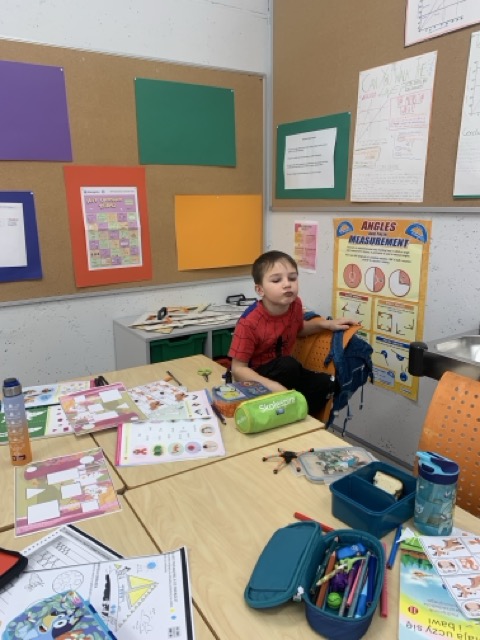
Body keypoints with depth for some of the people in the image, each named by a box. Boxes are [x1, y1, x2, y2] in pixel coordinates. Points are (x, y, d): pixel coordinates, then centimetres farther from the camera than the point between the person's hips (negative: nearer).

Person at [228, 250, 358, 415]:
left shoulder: (295, 304, -10)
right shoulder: (249, 322, -28)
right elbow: (238, 369, -24)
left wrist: (326, 324, -1)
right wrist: (273, 387, -37)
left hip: (284, 371, 6)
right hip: (257, 377, -5)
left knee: (325, 384, -17)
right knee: (288, 365, -34)